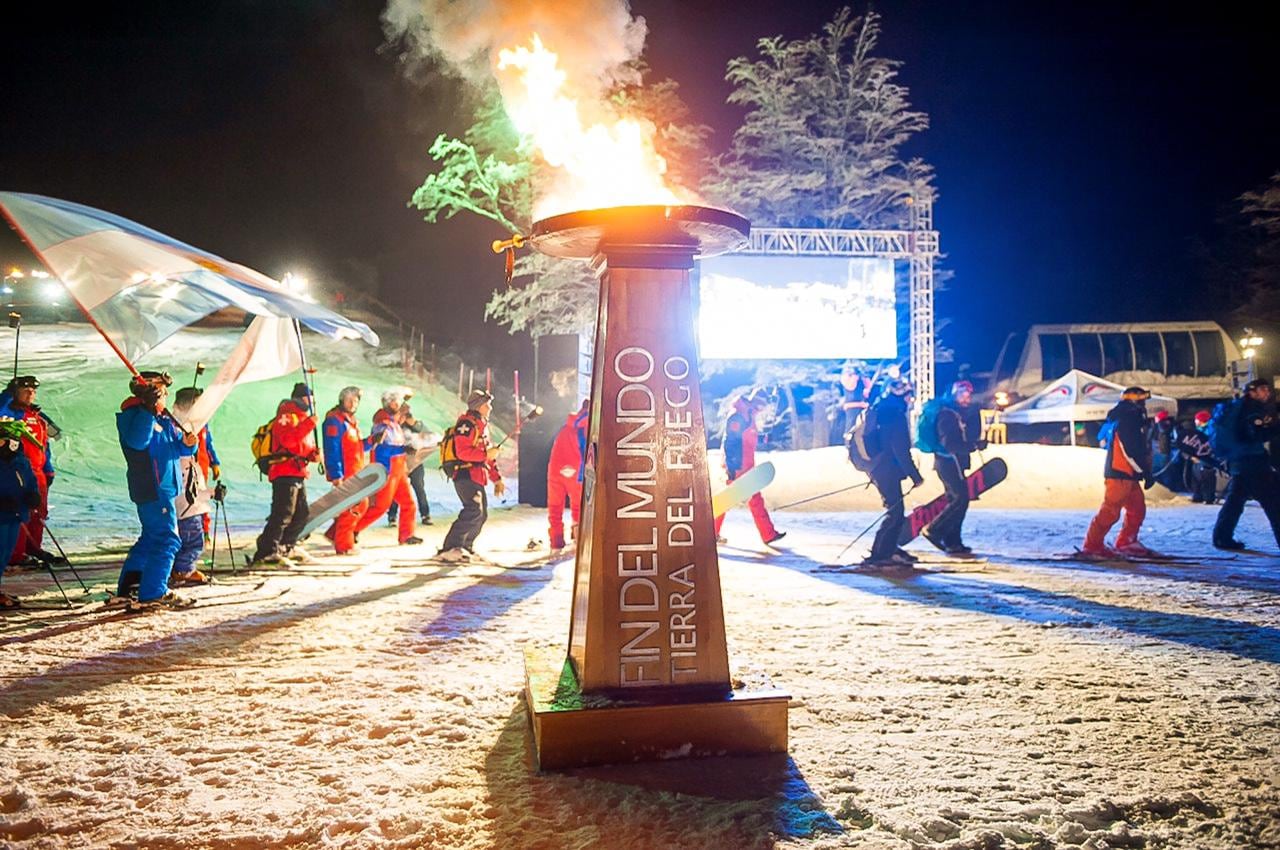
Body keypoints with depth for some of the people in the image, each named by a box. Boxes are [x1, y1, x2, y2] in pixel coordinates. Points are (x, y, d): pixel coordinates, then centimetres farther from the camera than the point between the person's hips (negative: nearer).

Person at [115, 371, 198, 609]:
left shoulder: (165, 419, 17)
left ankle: (126, 589, 26)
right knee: (167, 540, -11)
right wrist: (148, 409, -33)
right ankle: (152, 595, -7)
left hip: (163, 487, 10)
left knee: (152, 537, 18)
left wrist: (188, 443, -6)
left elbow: (179, 448, 17)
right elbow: (137, 441, -29)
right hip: (151, 489, -10)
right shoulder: (133, 415, -10)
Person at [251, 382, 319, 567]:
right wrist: (310, 424, -24)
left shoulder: (304, 418, 24)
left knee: (301, 515, 16)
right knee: (282, 515, -14)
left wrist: (314, 454, 6)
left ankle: (286, 546, 31)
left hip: (299, 474, 10)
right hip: (285, 474, -10)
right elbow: (288, 439, -26)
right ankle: (266, 553, -12)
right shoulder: (285, 417, -7)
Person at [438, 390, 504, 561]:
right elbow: (462, 452, -20)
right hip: (465, 475, -10)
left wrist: (497, 479, 23)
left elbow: (488, 457, 27)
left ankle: (465, 546, 24)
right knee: (474, 510, -23)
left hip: (477, 477, 10)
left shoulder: (482, 426, 23)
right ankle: (450, 548, -24)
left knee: (482, 514, 13)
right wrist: (486, 454, -23)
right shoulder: (467, 424, -9)